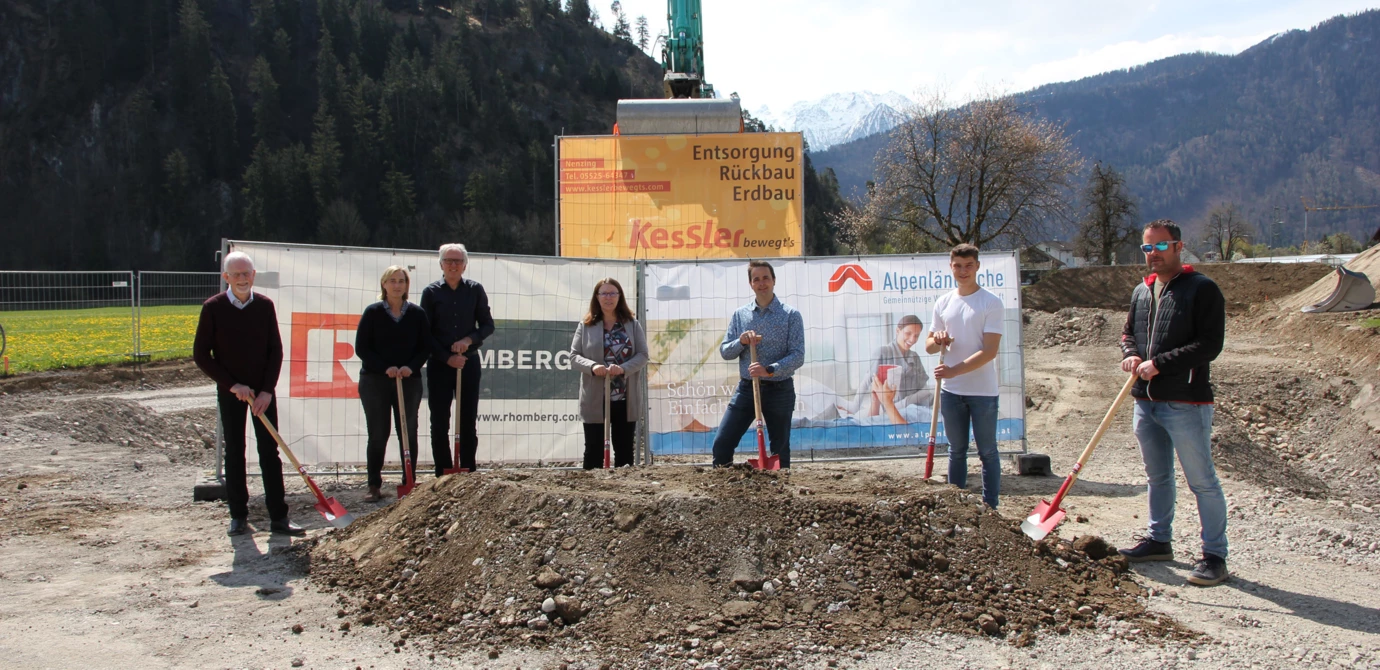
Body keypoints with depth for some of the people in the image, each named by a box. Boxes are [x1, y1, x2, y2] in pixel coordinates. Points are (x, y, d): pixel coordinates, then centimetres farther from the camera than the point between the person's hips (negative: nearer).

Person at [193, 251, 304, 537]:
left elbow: (275, 350, 1)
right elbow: (201, 355, -5)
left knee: (270, 452, 0)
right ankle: (238, 516, 14)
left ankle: (278, 516, 2)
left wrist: (267, 390, -8)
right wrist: (232, 385, -11)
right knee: (234, 454, 6)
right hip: (230, 392, -1)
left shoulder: (265, 305, -2)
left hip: (262, 391, 1)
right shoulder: (213, 307, -6)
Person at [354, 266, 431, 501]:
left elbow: (425, 346, 5)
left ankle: (410, 482, 12)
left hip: (409, 380, 1)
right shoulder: (373, 313, 1)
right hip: (375, 381, -1)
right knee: (378, 435, 1)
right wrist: (385, 368, -15)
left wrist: (411, 367, -13)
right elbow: (361, 348, -2)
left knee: (409, 433, 4)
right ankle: (374, 486, 8)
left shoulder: (417, 314, 5)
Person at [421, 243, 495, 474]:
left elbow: (487, 325, 6)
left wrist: (469, 340, -12)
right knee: (440, 423, 1)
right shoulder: (431, 292, 1)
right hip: (439, 365, -1)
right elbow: (425, 333, 0)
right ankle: (443, 475, 7)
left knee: (468, 421, 3)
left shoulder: (475, 290, 5)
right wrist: (447, 358, -9)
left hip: (469, 362, 1)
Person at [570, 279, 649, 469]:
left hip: (625, 399, 1)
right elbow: (574, 355, 1)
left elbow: (643, 355, 0)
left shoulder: (633, 325, 6)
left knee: (624, 448, 10)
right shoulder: (586, 326, 4)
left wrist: (624, 368, -19)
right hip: (594, 399, -1)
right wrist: (592, 366, -20)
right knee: (594, 449, 3)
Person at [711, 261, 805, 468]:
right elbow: (724, 352, 7)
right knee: (721, 444, -5)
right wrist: (741, 342, -14)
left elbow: (798, 356, -11)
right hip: (746, 388, 3)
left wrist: (769, 370, -25)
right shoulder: (740, 315, 7)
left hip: (779, 390, -2)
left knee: (780, 451, 6)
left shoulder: (791, 315, -4)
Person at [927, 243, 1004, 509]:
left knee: (987, 452, 4)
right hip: (951, 390, 5)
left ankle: (990, 508, 12)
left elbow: (989, 351, -15)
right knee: (956, 451, 13)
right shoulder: (943, 303, 8)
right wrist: (937, 341, -10)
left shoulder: (991, 303, -8)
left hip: (982, 391, -5)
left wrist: (954, 370, -22)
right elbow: (928, 346, 14)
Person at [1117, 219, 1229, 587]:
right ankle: (1159, 539, 32)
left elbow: (1209, 344, -16)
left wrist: (1159, 364, -20)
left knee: (1201, 480, -2)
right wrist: (1130, 354, 1)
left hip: (1186, 402, -7)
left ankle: (1215, 556, 5)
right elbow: (1128, 332, 24)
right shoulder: (1141, 291, 14)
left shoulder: (1202, 289, -9)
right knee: (1157, 476, 19)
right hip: (1146, 400, 7)